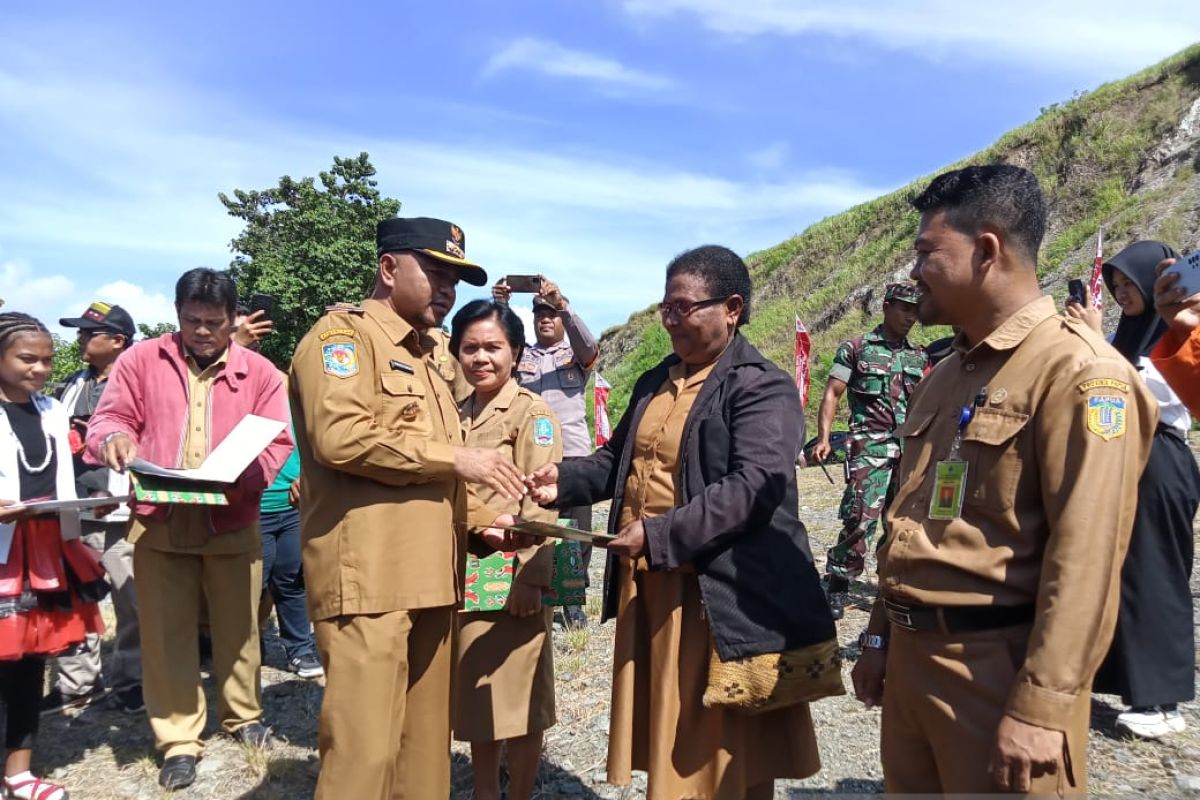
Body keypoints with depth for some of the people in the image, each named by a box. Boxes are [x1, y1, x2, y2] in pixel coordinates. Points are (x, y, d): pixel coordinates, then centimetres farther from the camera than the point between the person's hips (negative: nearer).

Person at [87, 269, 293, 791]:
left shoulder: (259, 372, 2)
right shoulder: (141, 361, 6)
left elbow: (276, 444, -2)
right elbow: (109, 417, 5)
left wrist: (237, 475, -20)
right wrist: (115, 438, -19)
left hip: (233, 522, 0)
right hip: (158, 522, 1)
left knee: (237, 626, 10)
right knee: (166, 632, 5)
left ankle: (243, 716, 31)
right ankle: (178, 741, 18)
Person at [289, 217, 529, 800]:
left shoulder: (428, 355, 23)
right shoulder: (344, 333, -4)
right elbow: (340, 437, -22)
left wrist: (481, 523, 14)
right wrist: (454, 457, -15)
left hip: (429, 578, 9)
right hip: (367, 578, -8)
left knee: (425, 741, 14)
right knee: (365, 749, -5)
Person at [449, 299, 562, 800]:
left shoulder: (532, 412, -8)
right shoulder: (457, 414, 12)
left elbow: (541, 502, -14)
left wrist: (530, 577, -20)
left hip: (509, 576, -6)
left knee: (518, 700, 5)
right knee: (475, 696, 16)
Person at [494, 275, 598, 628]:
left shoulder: (577, 356, 13)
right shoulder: (520, 355, 14)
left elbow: (588, 344, -9)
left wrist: (562, 304, -23)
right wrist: (499, 306, -22)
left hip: (573, 455, 0)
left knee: (576, 531, 3)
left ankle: (572, 599, 15)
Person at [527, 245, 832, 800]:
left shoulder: (762, 387, -11)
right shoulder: (654, 383, 14)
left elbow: (753, 487, -23)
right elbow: (619, 459, 21)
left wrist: (659, 536, -27)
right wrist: (565, 481, 2)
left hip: (719, 596, -7)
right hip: (647, 587, 8)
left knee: (720, 753, 7)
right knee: (668, 743, 20)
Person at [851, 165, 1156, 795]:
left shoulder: (1079, 371, -13)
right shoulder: (946, 375, 12)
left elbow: (1085, 558, -19)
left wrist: (1041, 707, -19)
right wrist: (881, 636, 16)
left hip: (999, 667, -7)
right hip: (911, 656, 8)